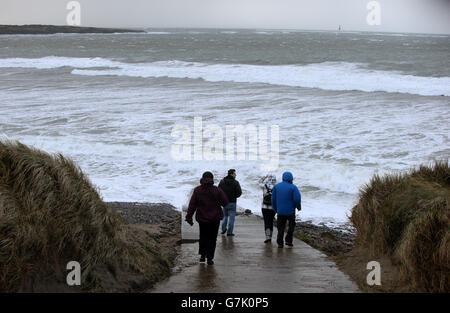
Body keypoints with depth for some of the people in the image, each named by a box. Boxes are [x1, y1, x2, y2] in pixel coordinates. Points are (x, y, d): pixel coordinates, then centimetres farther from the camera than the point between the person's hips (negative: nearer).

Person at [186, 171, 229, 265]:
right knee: (212, 238, 6)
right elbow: (225, 203, -7)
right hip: (214, 219, -2)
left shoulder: (197, 190, -5)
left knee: (203, 236, 19)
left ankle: (202, 255, 16)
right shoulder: (217, 190, -10)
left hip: (202, 218, 2)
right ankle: (210, 258, 6)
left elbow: (192, 205, -5)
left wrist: (189, 217, 0)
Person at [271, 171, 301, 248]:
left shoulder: (276, 186, 3)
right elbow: (297, 199, -14)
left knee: (280, 227, 9)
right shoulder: (293, 187, -9)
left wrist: (275, 209, 15)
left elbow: (273, 199, 5)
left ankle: (280, 243, 3)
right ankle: (288, 240, 7)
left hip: (280, 211, 3)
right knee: (291, 225, 15)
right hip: (290, 210, -3)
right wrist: (299, 207, 4)